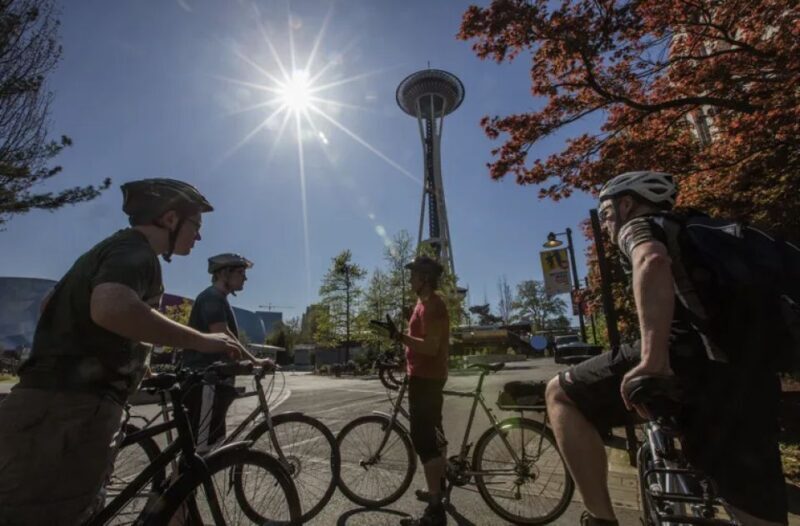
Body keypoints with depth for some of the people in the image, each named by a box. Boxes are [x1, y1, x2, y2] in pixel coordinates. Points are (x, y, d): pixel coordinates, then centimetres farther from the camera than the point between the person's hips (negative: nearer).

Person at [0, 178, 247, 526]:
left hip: (48, 403, 10)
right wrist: (202, 341, -26)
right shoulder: (136, 252, -12)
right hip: (72, 411, -10)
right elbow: (113, 308, -35)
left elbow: (52, 303, 35)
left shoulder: (113, 247, 21)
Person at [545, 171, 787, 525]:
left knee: (560, 395, 2)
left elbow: (653, 263, -17)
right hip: (752, 372, 9)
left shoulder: (640, 225, 9)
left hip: (690, 354, -9)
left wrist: (653, 360, -25)